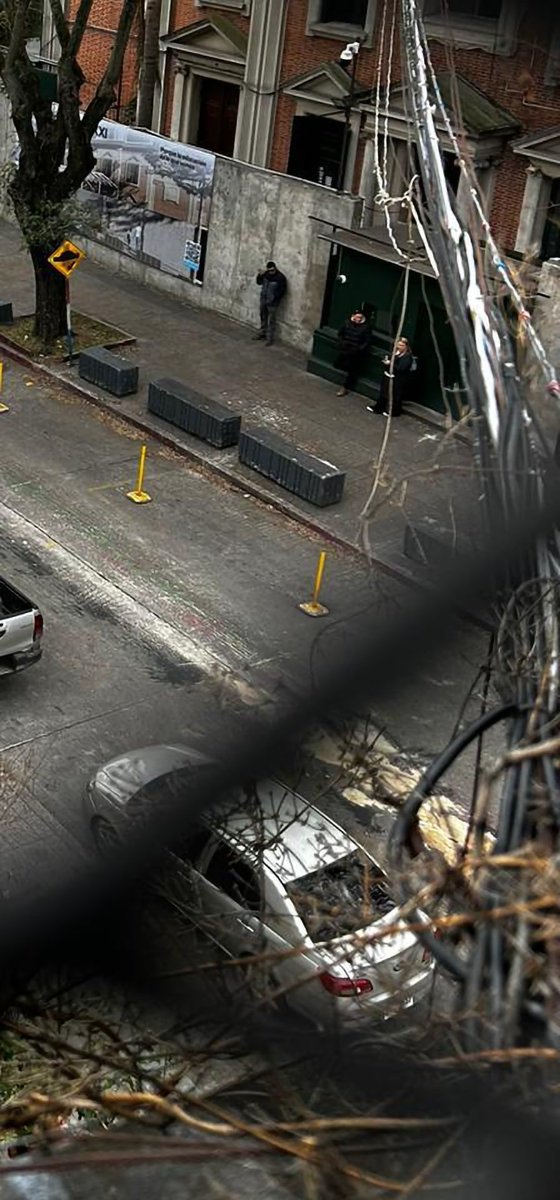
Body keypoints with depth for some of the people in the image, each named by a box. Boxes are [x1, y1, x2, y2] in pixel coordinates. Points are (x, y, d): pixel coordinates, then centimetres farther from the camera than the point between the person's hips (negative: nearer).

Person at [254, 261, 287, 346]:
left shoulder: (280, 278, -18)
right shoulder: (266, 274, -1)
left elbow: (282, 291, -14)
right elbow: (259, 282, 10)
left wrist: (274, 300, -16)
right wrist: (260, 275, -9)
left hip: (272, 302, -6)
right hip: (263, 300, 6)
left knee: (271, 320, -2)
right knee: (263, 318, 19)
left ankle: (269, 338, 4)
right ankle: (262, 333, 34)